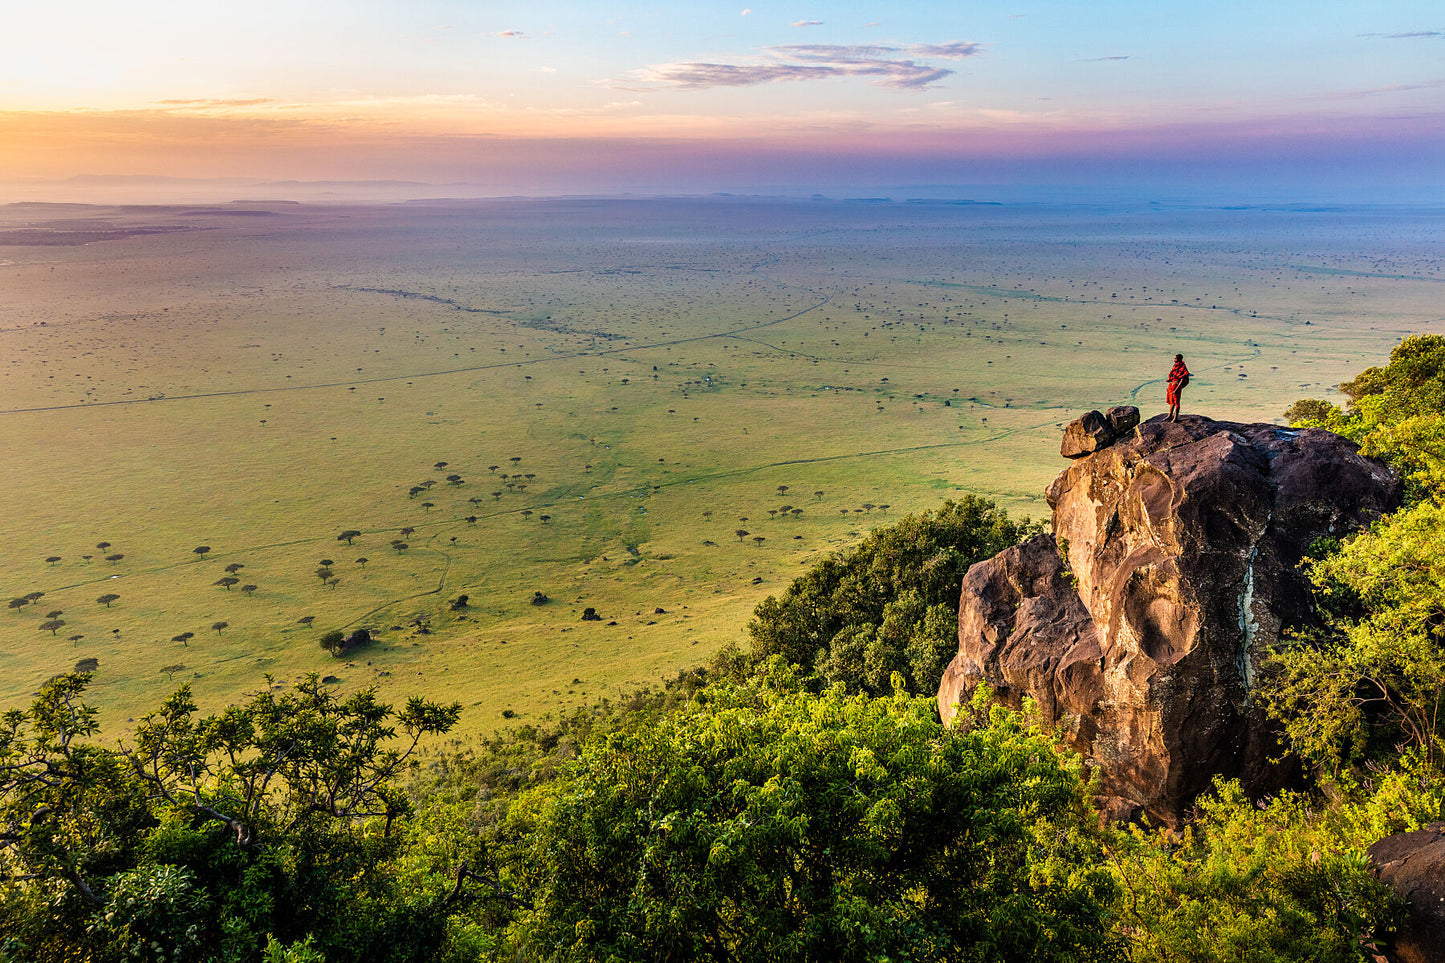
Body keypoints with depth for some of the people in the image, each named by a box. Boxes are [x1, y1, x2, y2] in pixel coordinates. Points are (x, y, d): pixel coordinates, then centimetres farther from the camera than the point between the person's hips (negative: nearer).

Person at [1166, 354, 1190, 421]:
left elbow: (1182, 380, -19)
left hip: (1177, 386, -9)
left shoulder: (1182, 368, -16)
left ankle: (1176, 418, 2)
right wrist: (1169, 387, 13)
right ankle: (1170, 416, 28)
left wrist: (1176, 389, -24)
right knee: (1171, 401, 17)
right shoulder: (1175, 366, 11)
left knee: (1176, 402, -4)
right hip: (1171, 385, 9)